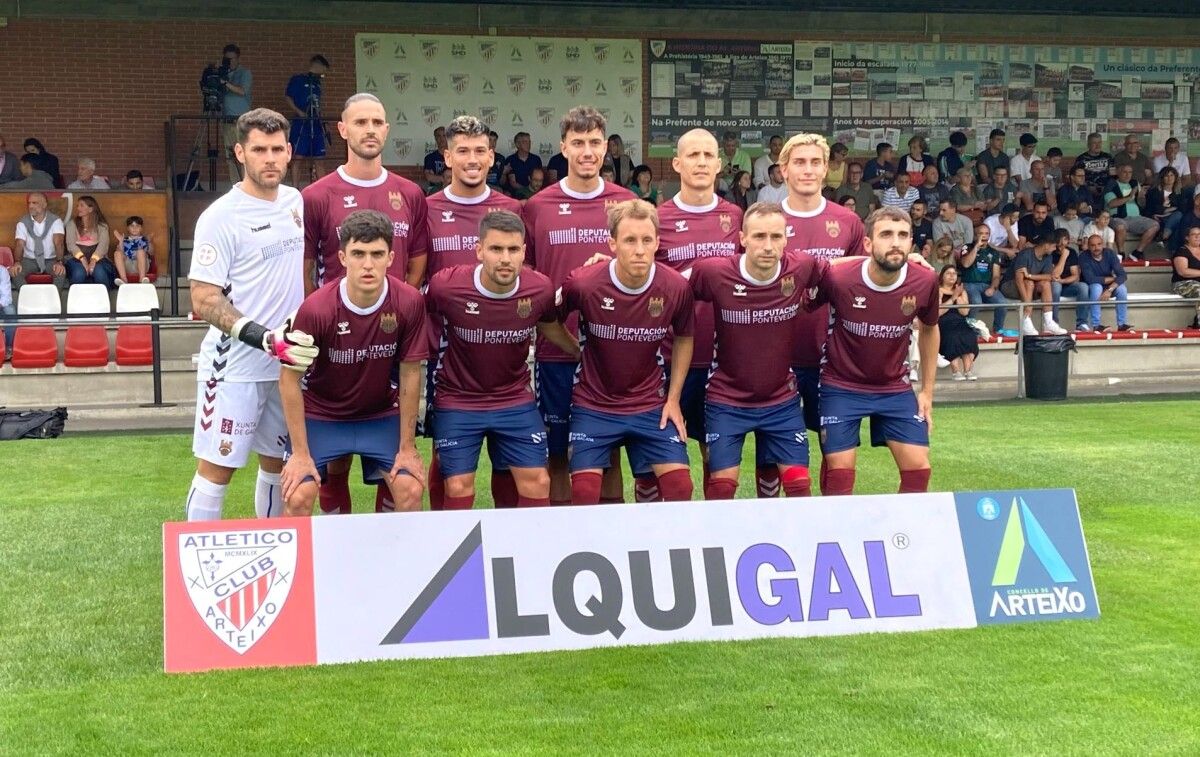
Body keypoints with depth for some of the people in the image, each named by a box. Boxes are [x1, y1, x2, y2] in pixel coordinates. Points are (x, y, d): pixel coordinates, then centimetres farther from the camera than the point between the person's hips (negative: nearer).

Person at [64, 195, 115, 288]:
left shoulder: (102, 225, 14)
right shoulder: (72, 224, 17)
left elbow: (103, 245, -1)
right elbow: (70, 244, 1)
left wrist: (94, 259, -22)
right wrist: (82, 258, -19)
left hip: (97, 257, 0)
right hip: (77, 257, 0)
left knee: (99, 271, -35)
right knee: (79, 272, -34)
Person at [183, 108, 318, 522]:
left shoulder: (297, 202, 7)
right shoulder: (220, 217, -13)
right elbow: (203, 300, -15)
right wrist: (267, 340, -24)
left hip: (288, 362, 6)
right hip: (234, 366, -6)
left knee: (277, 462, 15)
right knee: (216, 469, -2)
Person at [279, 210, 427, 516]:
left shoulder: (409, 303, -19)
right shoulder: (315, 309, -26)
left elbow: (410, 373, -9)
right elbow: (290, 379, -16)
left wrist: (407, 447, -6)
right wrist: (300, 453, -15)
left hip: (381, 415, 2)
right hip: (320, 416, -2)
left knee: (410, 490, -13)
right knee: (298, 495, -17)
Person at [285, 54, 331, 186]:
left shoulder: (317, 83, 19)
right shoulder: (297, 79, 0)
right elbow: (288, 98, -5)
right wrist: (299, 112, -16)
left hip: (316, 125, 6)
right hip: (301, 124, -6)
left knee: (317, 159, 7)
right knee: (298, 158, -7)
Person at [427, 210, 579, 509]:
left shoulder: (540, 289, -13)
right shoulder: (445, 285, -22)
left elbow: (549, 327, 11)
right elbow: (423, 322, 1)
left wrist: (584, 352, 20)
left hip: (516, 400, 2)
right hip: (457, 402, -2)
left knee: (537, 483, 1)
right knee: (458, 489, -2)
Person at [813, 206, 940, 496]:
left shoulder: (924, 282, -15)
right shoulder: (837, 278, -24)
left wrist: (927, 390, 8)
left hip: (896, 388, 3)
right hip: (841, 387, -3)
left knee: (919, 468, 0)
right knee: (840, 472, -2)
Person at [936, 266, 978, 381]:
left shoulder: (962, 292, 22)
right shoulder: (937, 291, 8)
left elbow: (965, 311, 7)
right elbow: (938, 312, -7)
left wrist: (958, 296, -1)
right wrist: (953, 298, -6)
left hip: (960, 324, 4)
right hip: (943, 324, -4)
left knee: (970, 337, -29)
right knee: (953, 338, -35)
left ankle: (968, 370, -33)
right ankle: (956, 371, -37)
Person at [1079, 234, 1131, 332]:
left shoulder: (1110, 254, -11)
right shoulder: (1084, 257, -18)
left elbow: (1122, 275, -18)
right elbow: (1090, 279, -28)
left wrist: (1110, 290, -34)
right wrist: (1112, 278, -20)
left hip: (1108, 286, 3)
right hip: (1091, 288, -3)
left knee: (1121, 288, -26)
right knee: (1096, 287, -36)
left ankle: (1122, 324, -22)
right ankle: (1096, 326, -35)